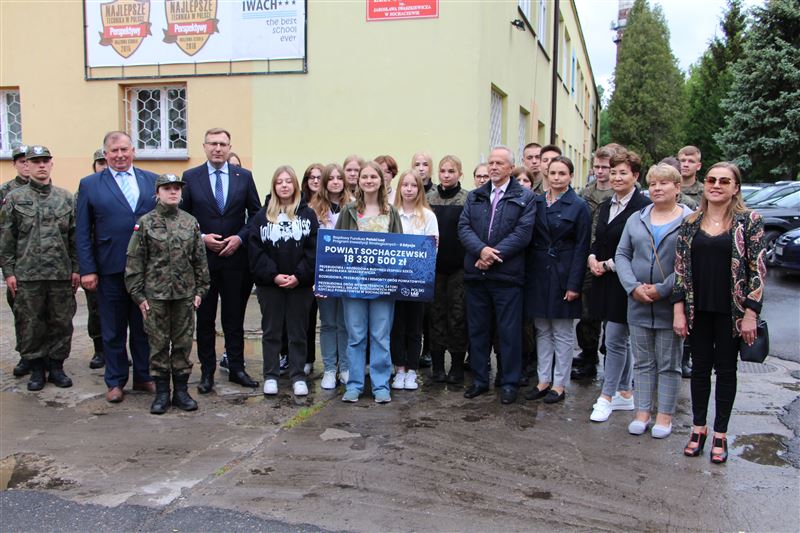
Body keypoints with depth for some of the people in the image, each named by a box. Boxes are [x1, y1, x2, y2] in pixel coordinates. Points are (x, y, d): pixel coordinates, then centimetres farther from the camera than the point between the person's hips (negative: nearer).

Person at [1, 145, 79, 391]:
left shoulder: (66, 198, 7)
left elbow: (75, 236, 7)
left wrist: (76, 269, 3)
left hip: (62, 274, 1)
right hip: (27, 275, -1)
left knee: (61, 323, 6)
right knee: (30, 325, 5)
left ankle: (56, 366, 20)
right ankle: (36, 368, 18)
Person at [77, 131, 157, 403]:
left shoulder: (153, 181, 6)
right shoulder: (90, 185, 3)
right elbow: (82, 233, 1)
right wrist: (87, 269, -6)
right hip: (110, 270, -1)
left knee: (144, 327, 12)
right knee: (113, 330, 9)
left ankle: (143, 376, 25)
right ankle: (115, 381, 22)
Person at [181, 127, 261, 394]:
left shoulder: (244, 176, 4)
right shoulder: (190, 177, 1)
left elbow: (255, 213, 6)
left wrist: (240, 237, -8)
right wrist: (201, 238, -11)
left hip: (235, 257, 1)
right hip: (202, 258, 0)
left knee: (235, 317, 8)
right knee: (204, 318, 8)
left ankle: (236, 369, 19)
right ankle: (207, 372, 18)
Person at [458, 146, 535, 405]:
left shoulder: (524, 197, 1)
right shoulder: (474, 197, 13)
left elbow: (522, 233, -9)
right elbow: (463, 227, 2)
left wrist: (493, 256, -16)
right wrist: (481, 250, -16)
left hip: (507, 274, -4)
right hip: (476, 274, 4)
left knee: (510, 330, 2)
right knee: (477, 328, 11)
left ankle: (510, 382, 15)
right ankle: (480, 379, 23)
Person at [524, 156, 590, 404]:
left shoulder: (579, 206, -5)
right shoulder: (536, 203, 7)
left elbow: (581, 248, -7)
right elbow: (529, 240, 9)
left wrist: (574, 284, -12)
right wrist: (527, 275, 2)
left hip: (562, 275, -4)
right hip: (538, 274, 4)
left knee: (562, 333, 5)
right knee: (542, 331, 11)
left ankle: (559, 385, 14)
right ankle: (543, 380, 21)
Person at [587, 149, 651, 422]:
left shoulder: (643, 206, -13)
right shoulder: (606, 206, 13)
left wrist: (609, 264, -14)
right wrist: (593, 257, -2)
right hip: (605, 281, 8)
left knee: (615, 340, -4)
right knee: (622, 339, 15)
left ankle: (607, 397, 5)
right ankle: (625, 394, 24)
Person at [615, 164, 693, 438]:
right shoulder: (636, 219, 9)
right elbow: (622, 255, 5)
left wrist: (662, 289, -16)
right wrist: (633, 287, -9)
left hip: (671, 304, -4)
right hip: (638, 303, 4)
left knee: (668, 364, 7)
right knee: (642, 362, 10)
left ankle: (665, 415, 17)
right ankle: (642, 412, 19)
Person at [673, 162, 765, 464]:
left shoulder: (749, 221, -4)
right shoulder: (691, 223, 4)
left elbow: (757, 271, -6)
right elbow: (680, 268, 4)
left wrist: (750, 314, -11)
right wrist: (679, 311, -1)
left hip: (731, 311, -2)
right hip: (698, 309, 3)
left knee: (726, 369, 8)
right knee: (700, 367, 11)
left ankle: (720, 434, 19)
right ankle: (698, 428, 24)